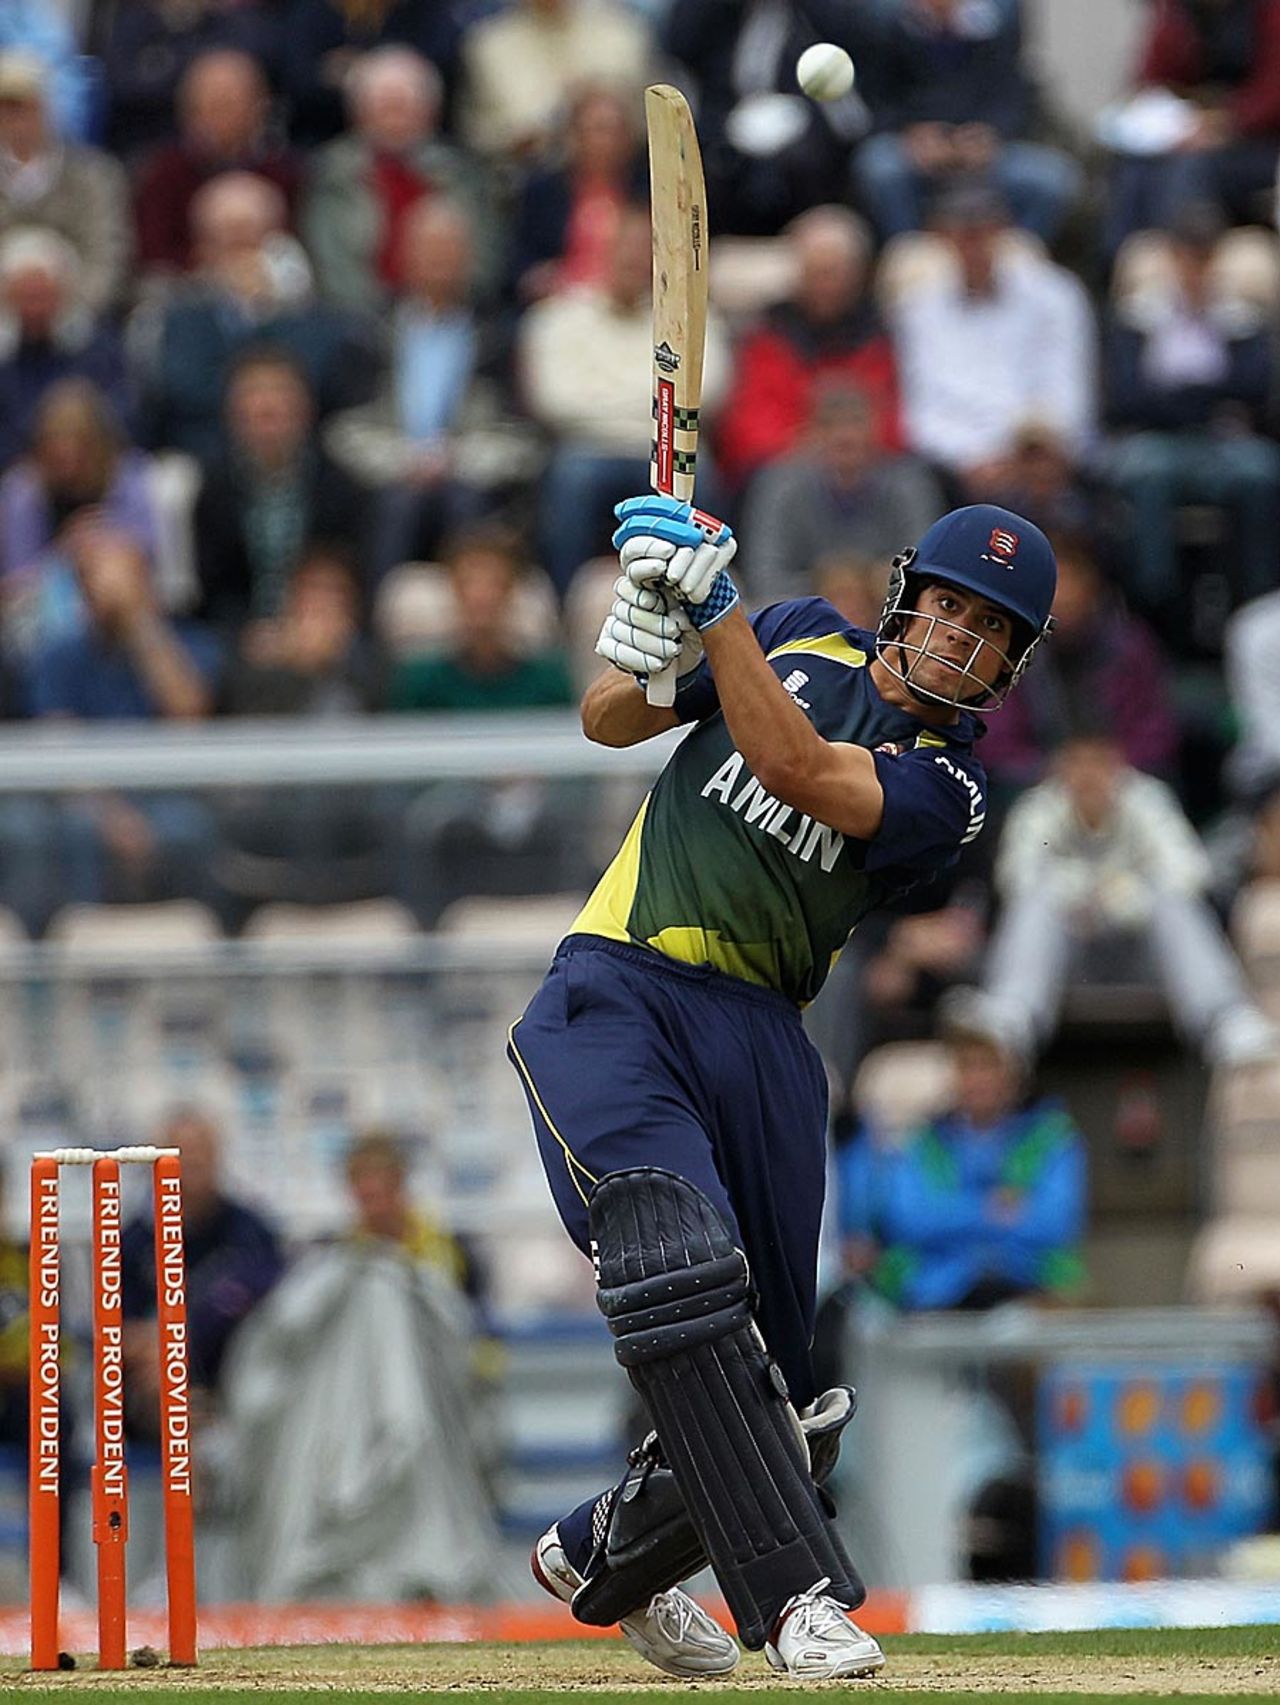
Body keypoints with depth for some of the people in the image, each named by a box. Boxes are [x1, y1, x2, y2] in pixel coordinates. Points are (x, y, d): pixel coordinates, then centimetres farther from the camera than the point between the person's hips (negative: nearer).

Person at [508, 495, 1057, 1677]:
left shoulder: (948, 790, 2)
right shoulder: (804, 640, 10)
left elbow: (794, 767, -17)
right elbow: (609, 724, 13)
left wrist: (714, 609, -21)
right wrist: (647, 655, -9)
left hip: (759, 1040, 2)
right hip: (616, 1002, -2)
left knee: (773, 1393, 4)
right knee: (682, 1264, -28)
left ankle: (605, 1561, 33)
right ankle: (796, 1595, -31)